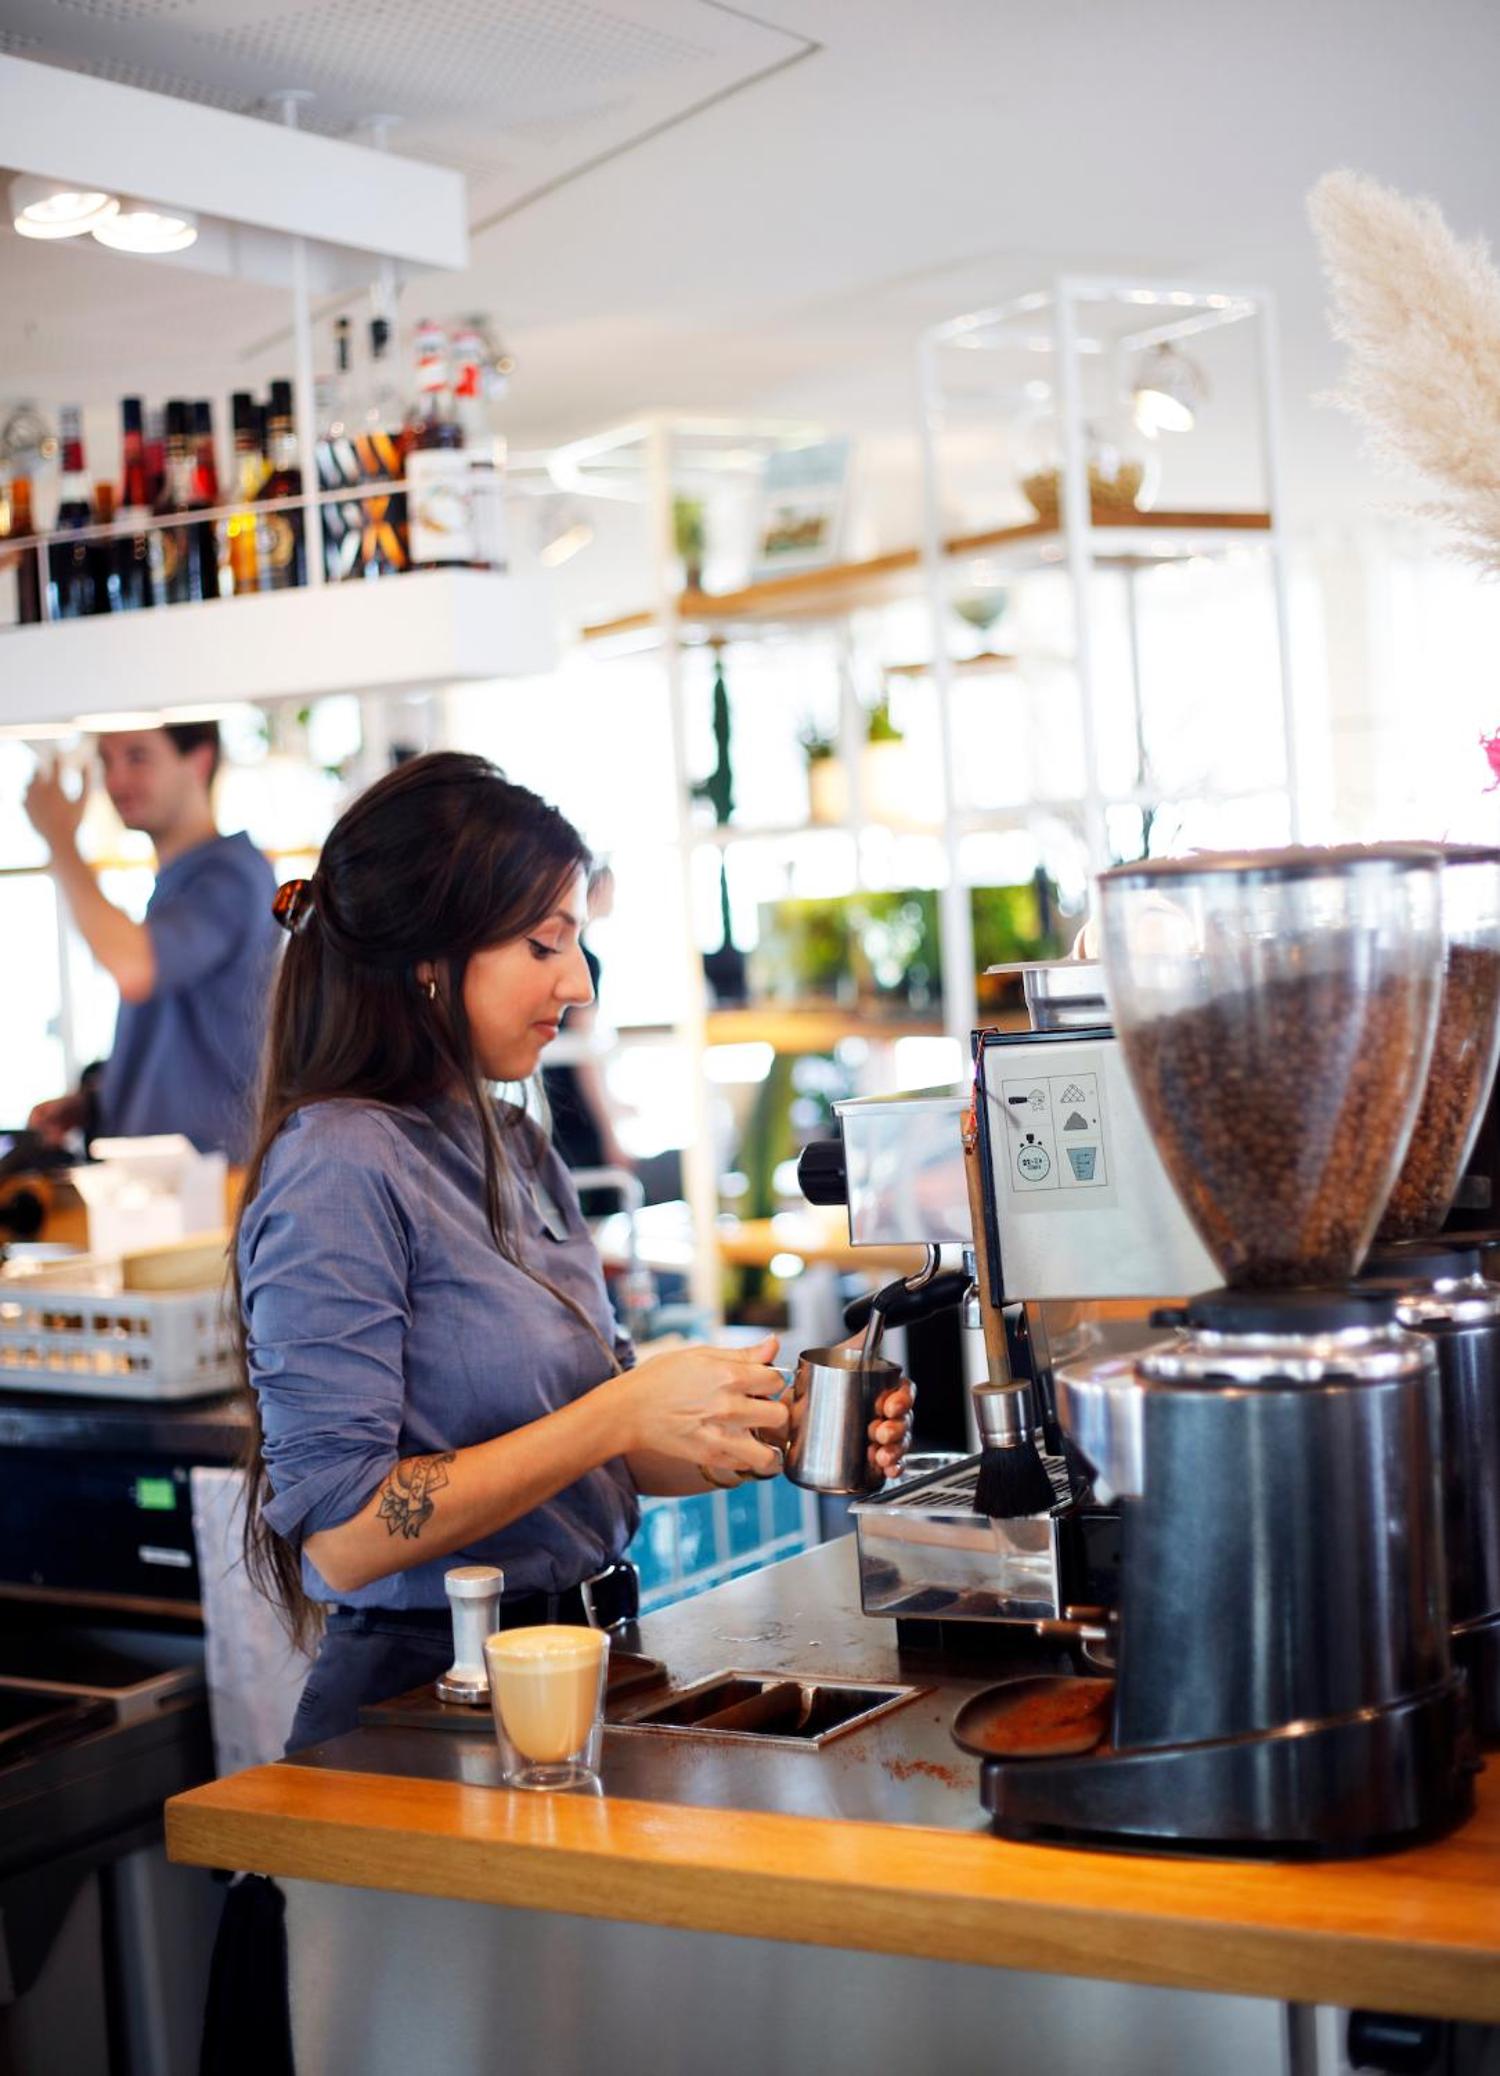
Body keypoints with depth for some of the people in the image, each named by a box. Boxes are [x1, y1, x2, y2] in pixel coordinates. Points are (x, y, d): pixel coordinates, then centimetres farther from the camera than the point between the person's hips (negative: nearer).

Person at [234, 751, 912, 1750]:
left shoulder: (520, 1152, 12)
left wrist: (760, 1433, 1)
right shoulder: (338, 1170, -13)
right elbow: (343, 1538, -18)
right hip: (422, 1697, -7)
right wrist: (625, 1413, -18)